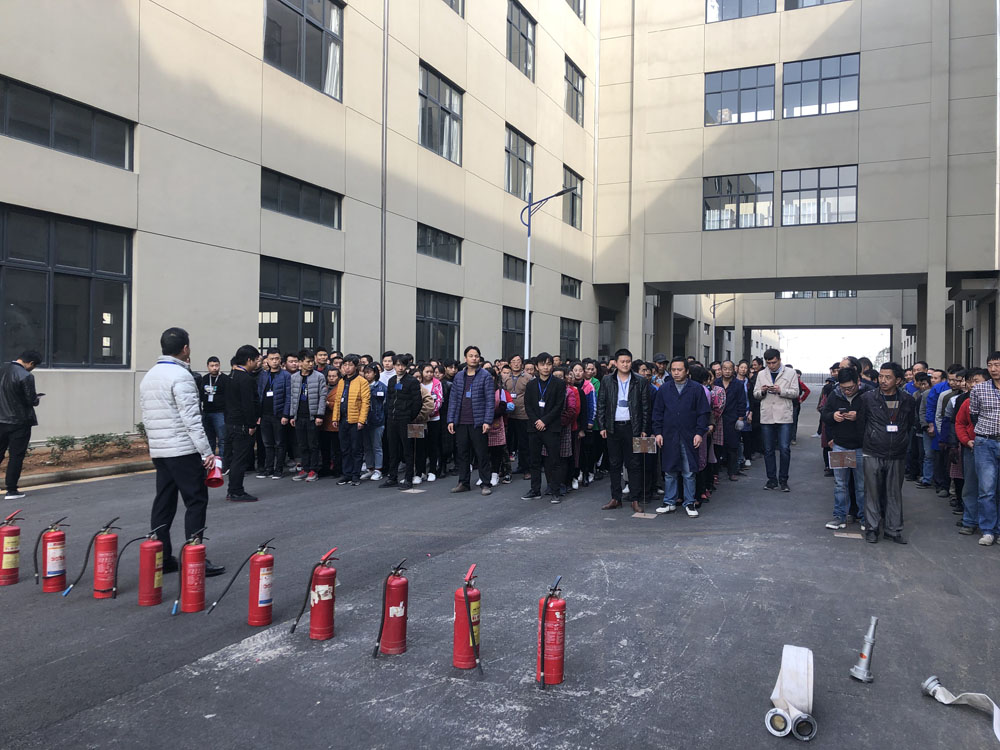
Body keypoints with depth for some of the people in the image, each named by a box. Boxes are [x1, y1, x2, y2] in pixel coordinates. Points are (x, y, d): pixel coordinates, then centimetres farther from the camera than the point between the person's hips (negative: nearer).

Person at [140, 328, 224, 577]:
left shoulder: (148, 377, 14)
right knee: (196, 502, -4)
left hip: (159, 451, 9)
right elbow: (191, 419, -18)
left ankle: (161, 558, 14)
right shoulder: (181, 376, -13)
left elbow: (147, 418, 17)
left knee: (163, 503, 11)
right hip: (184, 451, -9)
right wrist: (207, 452, -16)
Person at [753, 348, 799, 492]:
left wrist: (781, 390, -16)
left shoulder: (790, 373, 3)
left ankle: (783, 480, 7)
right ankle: (772, 479, 17)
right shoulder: (761, 374, 12)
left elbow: (795, 393, -1)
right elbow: (755, 395, 13)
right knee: (768, 450, 7)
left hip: (784, 417, -3)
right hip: (766, 417, 3)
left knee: (785, 449, -5)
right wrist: (761, 391, -9)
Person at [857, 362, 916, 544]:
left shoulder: (908, 401, 3)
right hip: (873, 454, -1)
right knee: (872, 492, 3)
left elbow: (910, 425, 16)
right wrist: (869, 440, 6)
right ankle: (872, 528, 14)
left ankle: (893, 529, 18)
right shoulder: (868, 398, -3)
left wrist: (902, 442, 14)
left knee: (895, 493, 8)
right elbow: (860, 422, 6)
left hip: (896, 455, 2)